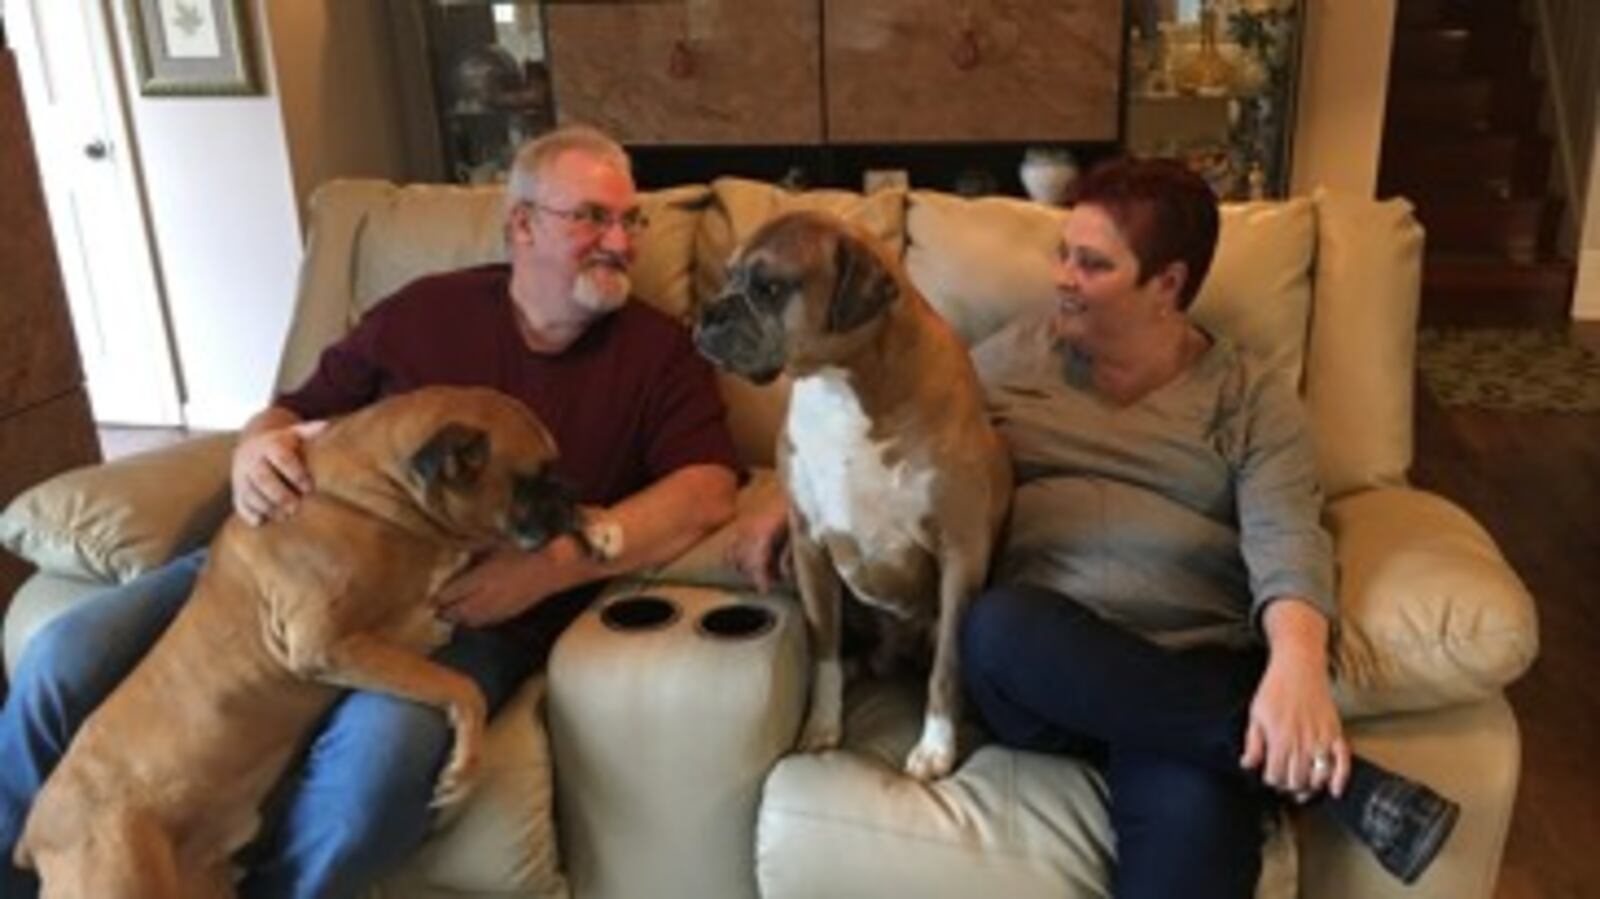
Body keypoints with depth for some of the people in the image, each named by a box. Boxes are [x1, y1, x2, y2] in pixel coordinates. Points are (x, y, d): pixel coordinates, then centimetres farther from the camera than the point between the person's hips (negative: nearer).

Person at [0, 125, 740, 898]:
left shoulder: (657, 351, 7)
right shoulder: (425, 309, 14)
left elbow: (708, 491, -7)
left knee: (383, 745, -37)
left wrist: (553, 566, -20)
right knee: (65, 659, -14)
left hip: (474, 613, -3)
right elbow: (296, 411, 19)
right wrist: (258, 448, -8)